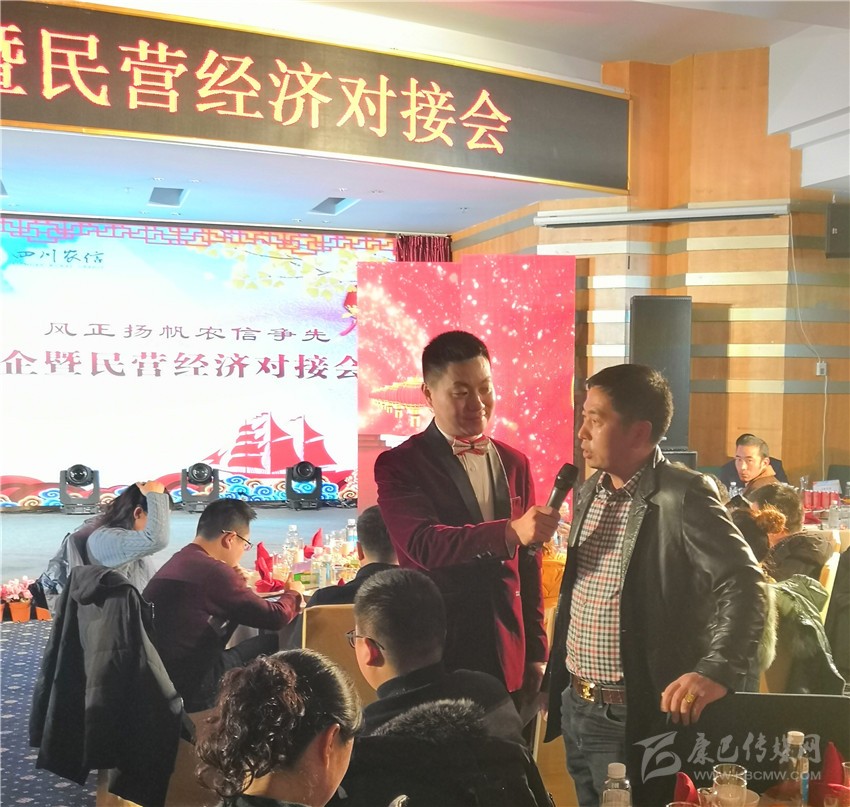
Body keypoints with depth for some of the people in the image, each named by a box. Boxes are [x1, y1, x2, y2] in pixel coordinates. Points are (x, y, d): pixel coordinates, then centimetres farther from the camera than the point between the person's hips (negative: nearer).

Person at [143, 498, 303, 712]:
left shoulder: (176, 562, 10)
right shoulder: (212, 570, -18)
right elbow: (275, 618, -11)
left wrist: (234, 584, 11)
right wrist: (292, 593, 9)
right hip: (194, 687, -9)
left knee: (267, 643, 13)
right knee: (271, 644, 4)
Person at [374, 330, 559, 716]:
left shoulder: (514, 464, 10)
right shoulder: (399, 465, -6)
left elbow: (528, 567, 14)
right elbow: (424, 545, -22)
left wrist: (536, 652, 13)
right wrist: (511, 531, -35)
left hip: (507, 657, 4)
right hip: (435, 654, -4)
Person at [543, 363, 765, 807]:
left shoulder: (683, 495, -16)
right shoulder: (590, 490, 8)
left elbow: (743, 583, -22)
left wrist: (718, 671, -35)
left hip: (637, 718, -7)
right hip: (574, 705, 7)